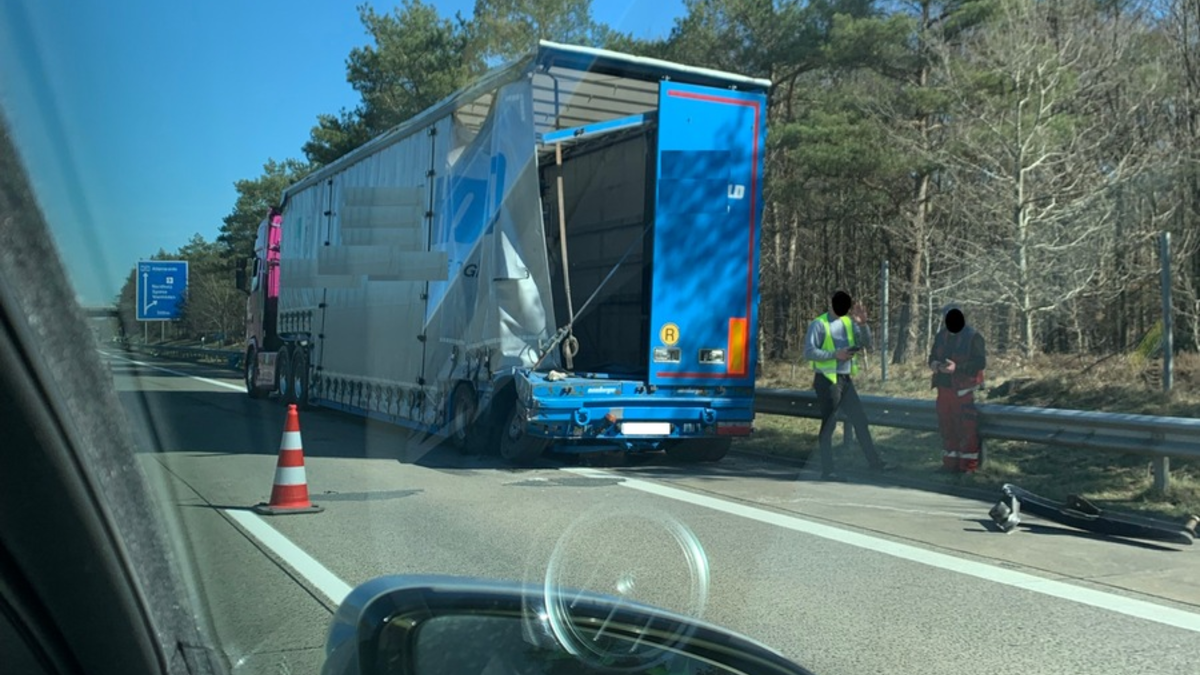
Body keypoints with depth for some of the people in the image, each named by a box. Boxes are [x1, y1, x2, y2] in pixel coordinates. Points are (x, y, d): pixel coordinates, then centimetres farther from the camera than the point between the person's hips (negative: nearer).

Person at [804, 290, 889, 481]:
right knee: (829, 424, -2)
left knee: (860, 419, 12)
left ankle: (874, 462, 23)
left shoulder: (849, 322, 11)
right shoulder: (819, 324, -7)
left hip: (845, 379, 7)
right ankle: (827, 471, 4)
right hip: (827, 380, -7)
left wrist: (862, 324, -11)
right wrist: (835, 354, -22)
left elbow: (866, 343, 5)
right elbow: (808, 352, -14)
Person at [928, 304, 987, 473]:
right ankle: (950, 462, 22)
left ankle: (968, 465, 5)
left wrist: (957, 367, -24)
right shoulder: (941, 336, 11)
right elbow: (932, 356, 19)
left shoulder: (973, 337, -9)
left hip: (964, 390, -6)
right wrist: (933, 364, -5)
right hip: (944, 388, 6)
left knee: (967, 428, -3)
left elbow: (981, 362, -15)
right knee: (947, 427, 11)